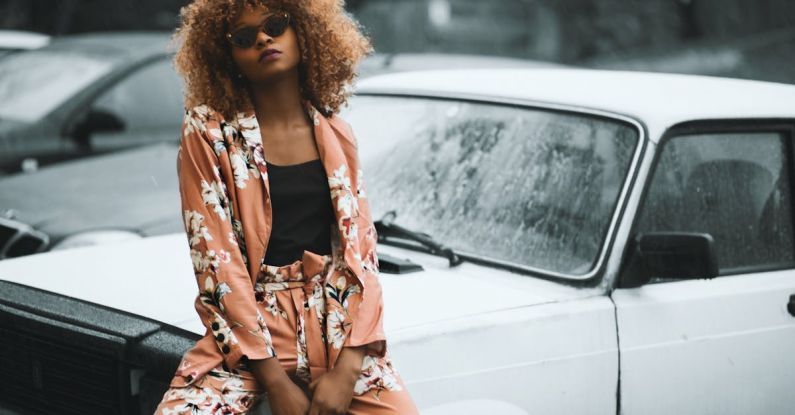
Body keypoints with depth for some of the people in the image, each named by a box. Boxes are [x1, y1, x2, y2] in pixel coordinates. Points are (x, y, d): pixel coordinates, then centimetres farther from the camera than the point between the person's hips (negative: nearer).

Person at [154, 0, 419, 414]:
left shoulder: (335, 134, 8)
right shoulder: (208, 133, -3)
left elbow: (361, 248, 4)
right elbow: (215, 257, -8)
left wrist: (347, 369, -9)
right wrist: (274, 379, -14)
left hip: (337, 326, 3)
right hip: (246, 330, -2)